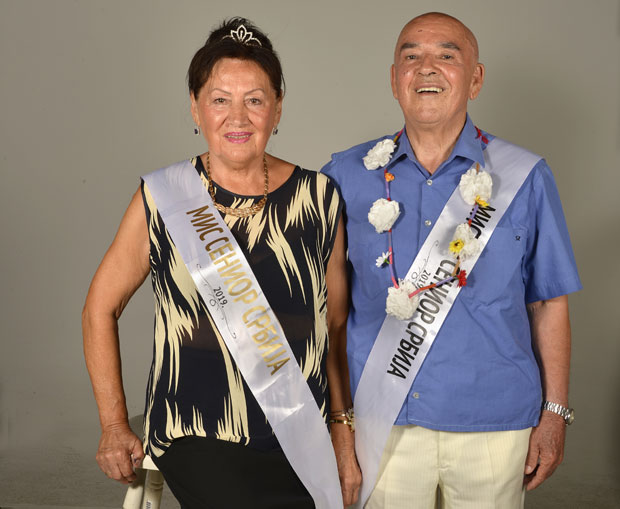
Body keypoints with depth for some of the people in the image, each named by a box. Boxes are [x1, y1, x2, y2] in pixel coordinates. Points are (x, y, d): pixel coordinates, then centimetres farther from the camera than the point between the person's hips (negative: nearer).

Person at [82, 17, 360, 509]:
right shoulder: (162, 199, -4)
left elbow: (335, 325, 9)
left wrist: (344, 431, 9)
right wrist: (114, 426, 4)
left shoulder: (319, 199, 1)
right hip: (200, 443, -2)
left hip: (302, 441, 3)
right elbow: (101, 308, 6)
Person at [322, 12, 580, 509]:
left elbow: (549, 303, 3)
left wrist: (554, 414, 1)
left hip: (493, 424, 0)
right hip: (382, 419, 1)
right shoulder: (349, 175, 1)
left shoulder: (523, 178, -1)